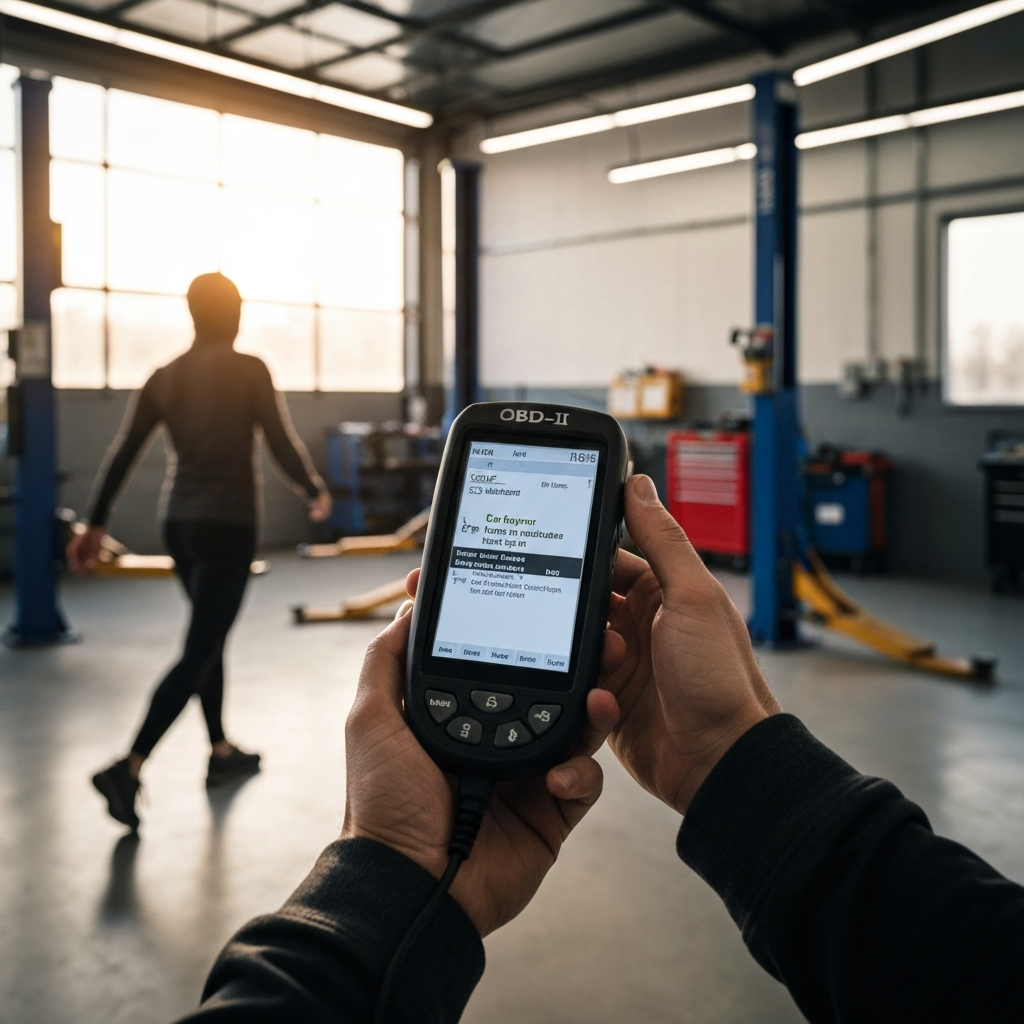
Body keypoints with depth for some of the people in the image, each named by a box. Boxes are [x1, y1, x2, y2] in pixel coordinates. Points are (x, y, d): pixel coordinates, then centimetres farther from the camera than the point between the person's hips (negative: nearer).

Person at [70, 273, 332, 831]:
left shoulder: (164, 376, 6)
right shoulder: (249, 370, -8)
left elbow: (121, 455, 5)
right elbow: (283, 445, -9)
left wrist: (96, 524, 11)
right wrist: (317, 493, 9)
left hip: (180, 524, 7)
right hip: (228, 524, -6)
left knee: (209, 638, 20)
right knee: (198, 652, -6)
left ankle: (221, 754, 30)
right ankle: (128, 769, -15)